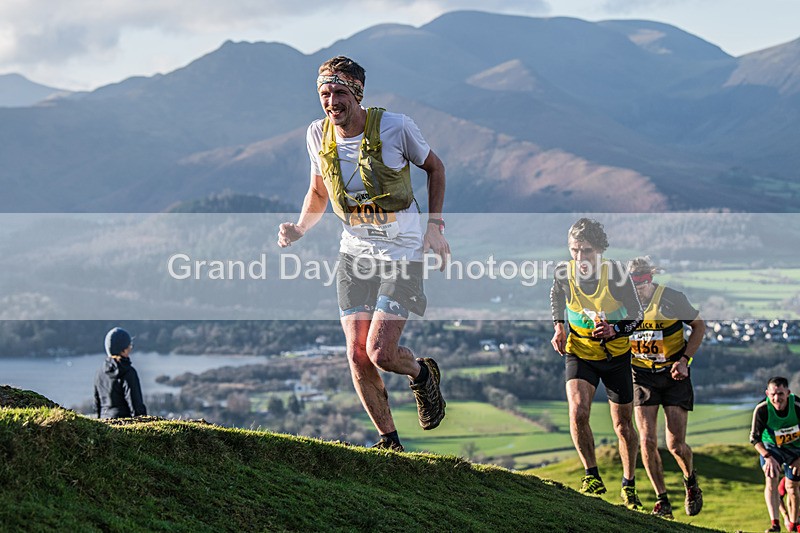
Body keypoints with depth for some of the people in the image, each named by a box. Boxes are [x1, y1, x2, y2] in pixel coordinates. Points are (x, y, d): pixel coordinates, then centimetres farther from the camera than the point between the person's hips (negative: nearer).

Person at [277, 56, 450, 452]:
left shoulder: (395, 127, -15)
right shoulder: (318, 135, -3)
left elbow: (434, 167, 3)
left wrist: (435, 225, -6)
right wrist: (299, 229, -3)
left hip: (402, 252, -4)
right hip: (355, 251, 4)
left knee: (380, 352, -14)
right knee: (358, 356, -2)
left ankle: (421, 373, 22)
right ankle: (389, 441, 16)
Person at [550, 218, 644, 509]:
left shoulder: (615, 272, -21)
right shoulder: (564, 272, -15)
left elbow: (637, 313, -10)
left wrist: (614, 330, -29)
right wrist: (559, 327, -1)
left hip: (616, 356, 0)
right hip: (579, 353, 0)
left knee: (623, 425, 8)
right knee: (577, 412, -24)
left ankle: (629, 485, 29)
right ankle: (592, 475, -5)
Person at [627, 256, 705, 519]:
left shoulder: (672, 299, -14)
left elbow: (699, 325, -1)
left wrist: (684, 359, -11)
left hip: (674, 373, -2)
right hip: (642, 376, 2)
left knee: (675, 445, -6)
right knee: (647, 441, -10)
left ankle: (690, 479, 27)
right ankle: (662, 500, 4)